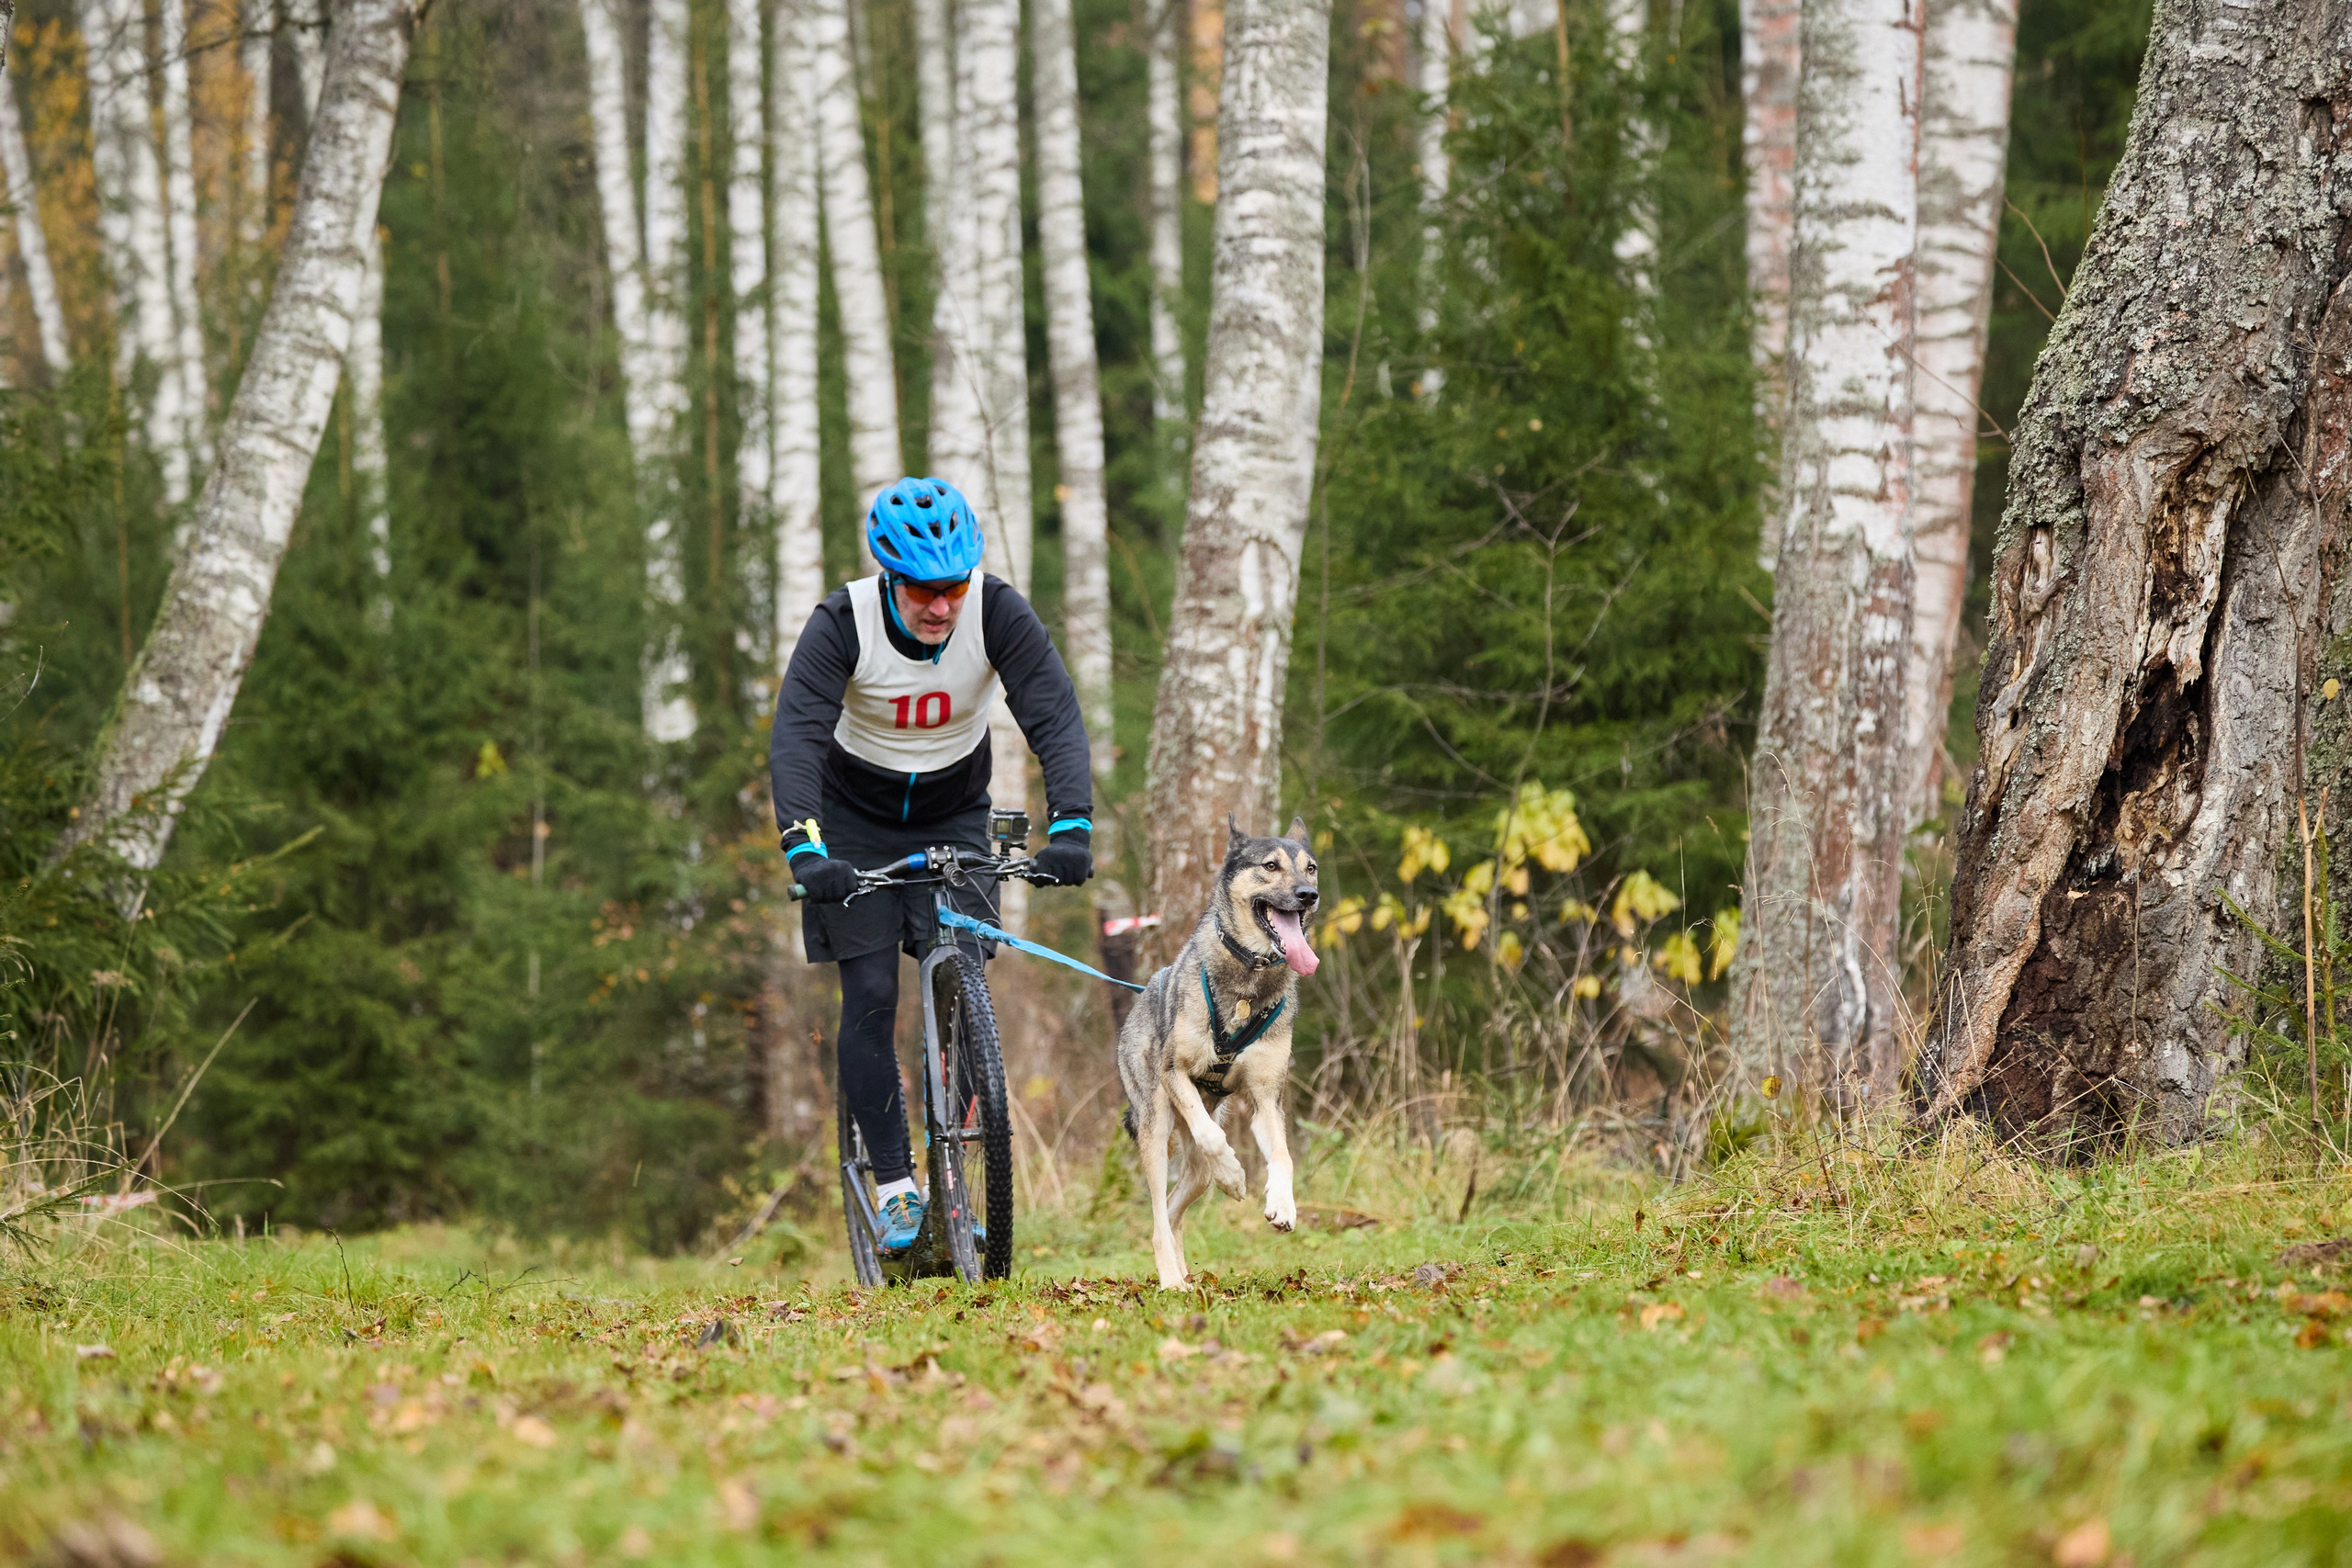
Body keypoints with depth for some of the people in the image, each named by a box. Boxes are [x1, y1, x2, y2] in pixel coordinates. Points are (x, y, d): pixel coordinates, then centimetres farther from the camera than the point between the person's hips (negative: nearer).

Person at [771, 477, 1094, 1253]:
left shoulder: (999, 613, -24)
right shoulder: (843, 623, -27)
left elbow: (1055, 717, -30)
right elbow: (797, 735, -36)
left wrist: (1072, 826, -45)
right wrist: (805, 847, -50)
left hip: (956, 817, 1)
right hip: (857, 822, -1)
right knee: (870, 997, -9)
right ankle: (895, 1188, -2)